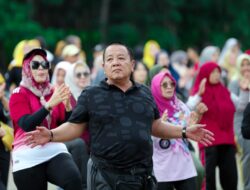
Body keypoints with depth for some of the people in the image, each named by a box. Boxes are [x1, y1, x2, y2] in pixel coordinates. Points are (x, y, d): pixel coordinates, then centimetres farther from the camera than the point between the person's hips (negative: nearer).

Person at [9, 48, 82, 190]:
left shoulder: (53, 92, 11)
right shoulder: (19, 95, 0)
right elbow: (27, 125, -17)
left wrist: (67, 105, -12)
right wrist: (50, 104, -26)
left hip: (55, 150, 2)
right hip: (28, 157, -2)